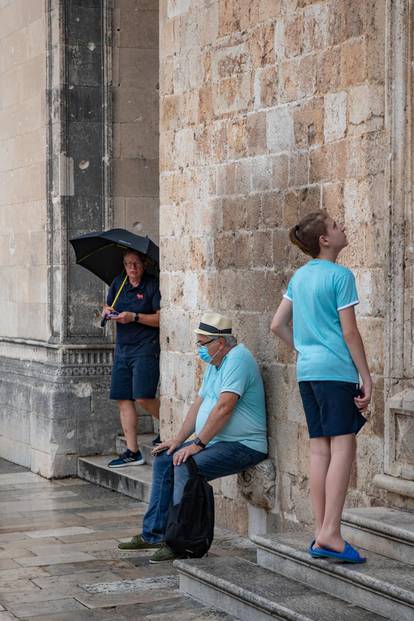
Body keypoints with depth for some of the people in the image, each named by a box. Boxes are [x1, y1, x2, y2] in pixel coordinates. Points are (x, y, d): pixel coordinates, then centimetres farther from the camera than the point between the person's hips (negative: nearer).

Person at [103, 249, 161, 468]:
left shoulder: (153, 285, -8)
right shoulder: (118, 283, 12)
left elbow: (161, 319, -13)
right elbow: (108, 306, 24)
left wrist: (134, 317, -19)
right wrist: (108, 312, 1)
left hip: (146, 348, -7)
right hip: (122, 348, 7)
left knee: (143, 397, -17)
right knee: (123, 399, 4)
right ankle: (132, 452, 9)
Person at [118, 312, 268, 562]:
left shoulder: (237, 359, -18)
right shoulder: (214, 364, 16)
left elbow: (224, 408, -25)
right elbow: (199, 403, 19)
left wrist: (197, 445, -23)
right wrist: (178, 440, 11)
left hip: (242, 445, -11)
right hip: (216, 441, 11)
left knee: (185, 467, -26)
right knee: (164, 461, 7)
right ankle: (153, 534, 9)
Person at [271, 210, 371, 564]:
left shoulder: (300, 276, 14)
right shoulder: (340, 275, -9)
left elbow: (278, 325, 16)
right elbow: (350, 332, -10)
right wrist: (366, 378, -6)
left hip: (307, 372, 8)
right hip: (336, 370, -8)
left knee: (320, 449, 8)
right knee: (343, 446, -9)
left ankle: (321, 535, 8)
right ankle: (331, 533, -16)